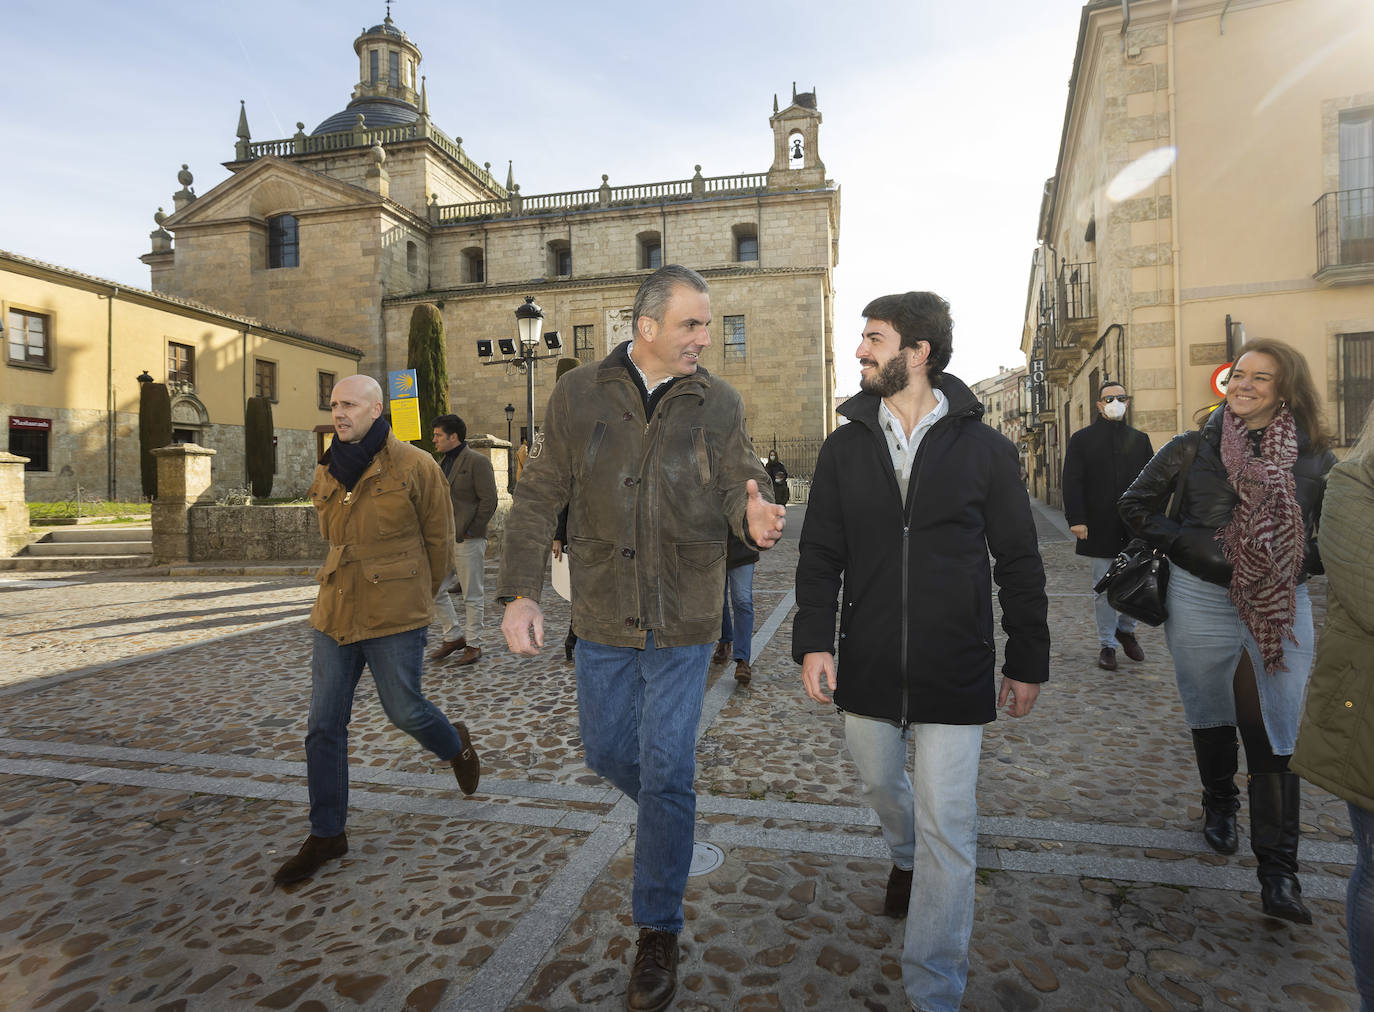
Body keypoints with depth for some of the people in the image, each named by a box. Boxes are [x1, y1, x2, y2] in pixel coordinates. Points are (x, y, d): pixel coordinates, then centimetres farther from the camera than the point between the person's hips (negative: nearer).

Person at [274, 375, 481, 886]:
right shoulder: (326, 475, 9)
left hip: (395, 617, -5)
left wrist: (417, 597, 9)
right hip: (335, 613, 6)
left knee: (404, 710, 3)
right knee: (324, 726, 6)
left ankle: (457, 745, 37)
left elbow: (439, 539, 0)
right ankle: (326, 835, 21)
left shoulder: (414, 467, -7)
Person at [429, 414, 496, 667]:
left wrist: (470, 532, -14)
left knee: (473, 595, 2)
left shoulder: (477, 462, -9)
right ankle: (453, 636, 22)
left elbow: (489, 501, -14)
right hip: (443, 539, 8)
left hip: (468, 541, -8)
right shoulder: (443, 463, 17)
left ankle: (473, 644, 14)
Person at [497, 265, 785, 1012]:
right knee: (606, 751, 17)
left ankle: (658, 934, 25)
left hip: (682, 621, -1)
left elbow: (740, 485, -4)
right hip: (602, 618, 2)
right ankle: (665, 812, 51)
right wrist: (520, 593, -11)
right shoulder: (578, 395, -3)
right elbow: (539, 497, -3)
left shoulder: (718, 403, -2)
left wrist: (753, 516, -30)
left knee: (666, 774, 4)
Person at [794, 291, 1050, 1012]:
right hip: (867, 665, 3)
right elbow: (820, 554, 3)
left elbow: (1019, 562, 1)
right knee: (879, 783, 23)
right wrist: (813, 641, -8)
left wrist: (1028, 661, 3)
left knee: (947, 829, 2)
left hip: (956, 670, -3)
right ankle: (907, 858, 58)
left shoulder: (984, 447, -4)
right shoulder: (844, 447, 2)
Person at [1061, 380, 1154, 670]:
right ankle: (1107, 644, 15)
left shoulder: (1140, 439, 13)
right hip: (1101, 527, -3)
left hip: (1135, 526, 3)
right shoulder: (1082, 439, 4)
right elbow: (1072, 481, -4)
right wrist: (1076, 518, -13)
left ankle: (1125, 629, 32)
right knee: (1104, 589, 3)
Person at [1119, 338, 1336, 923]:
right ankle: (1219, 806, 42)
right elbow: (1136, 504, 4)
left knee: (1275, 738, 0)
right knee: (1212, 719, 15)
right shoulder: (1196, 448, -2)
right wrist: (1183, 545, -6)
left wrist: (1303, 563, -2)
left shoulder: (1313, 457, 2)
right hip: (1202, 602, 0)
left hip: (1282, 610, 1)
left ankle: (1278, 874, 7)